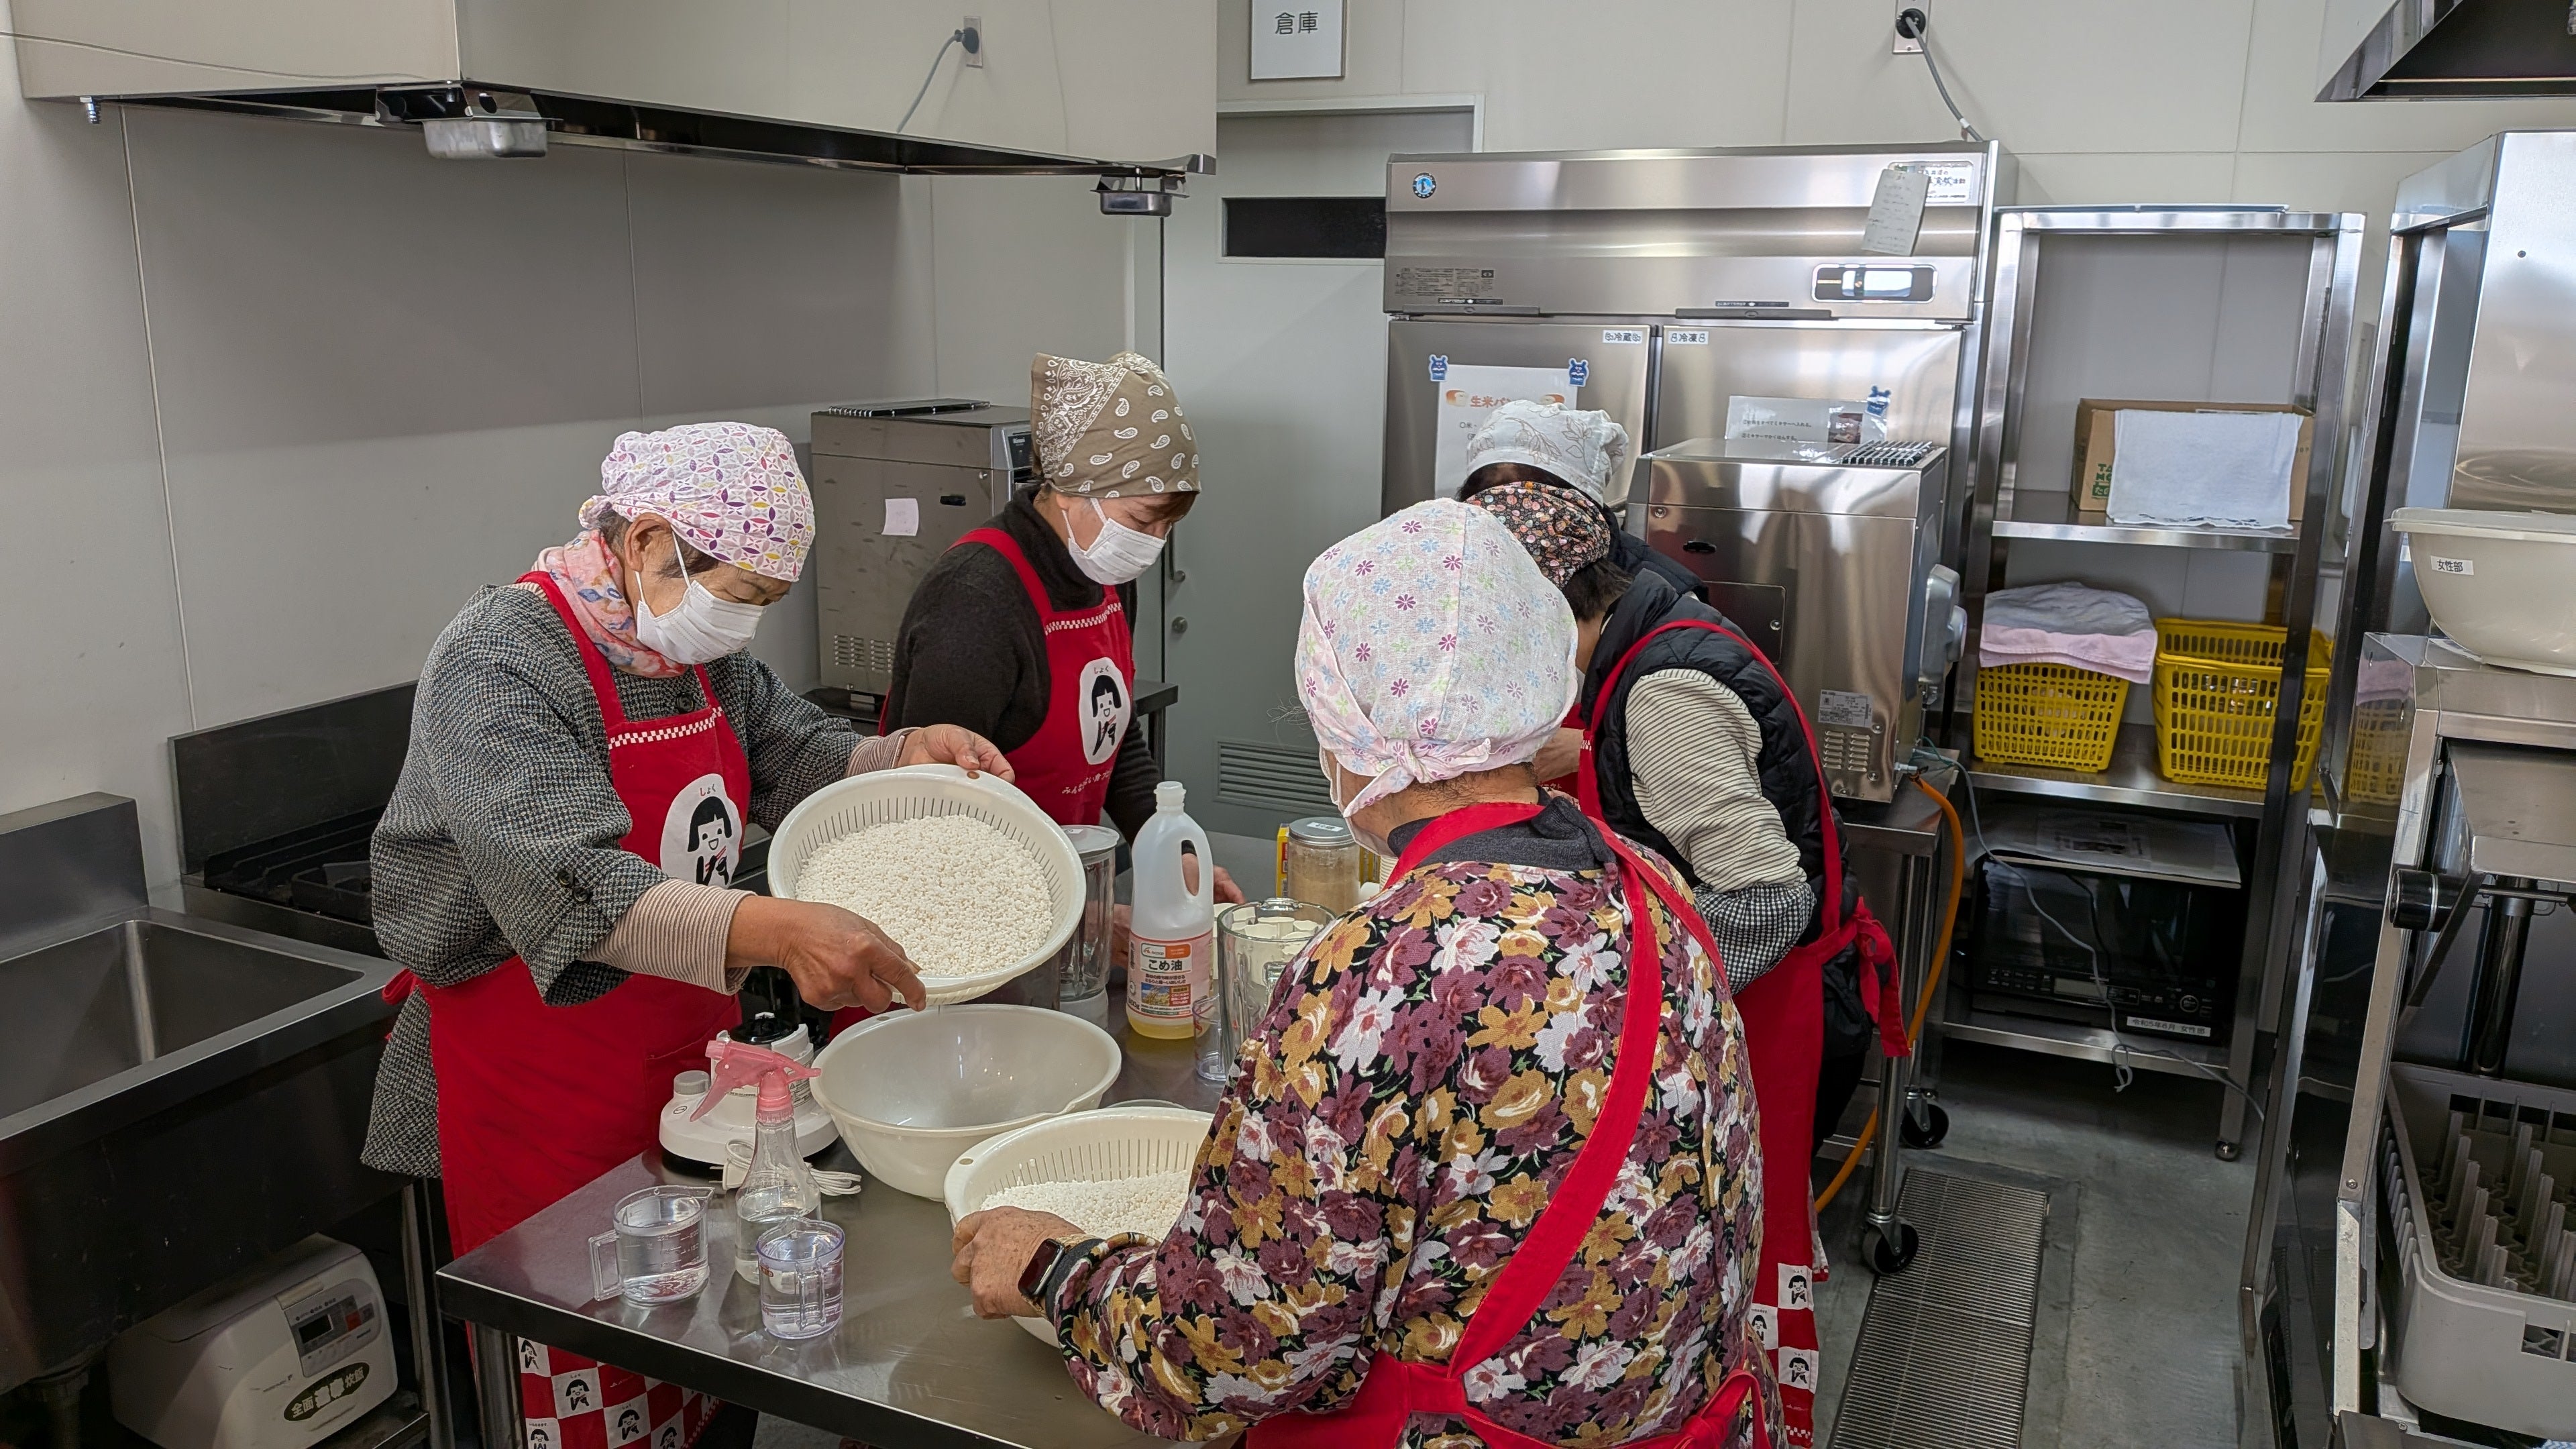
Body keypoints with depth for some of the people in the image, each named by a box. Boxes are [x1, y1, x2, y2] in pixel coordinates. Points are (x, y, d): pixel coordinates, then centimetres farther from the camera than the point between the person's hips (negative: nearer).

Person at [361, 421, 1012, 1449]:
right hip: (543, 1104, -7)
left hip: (691, 1065, 7)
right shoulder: (499, 663, -20)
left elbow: (804, 761, 16)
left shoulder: (706, 653, 5)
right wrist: (773, 931, -46)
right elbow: (573, 890, -33)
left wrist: (908, 756, -6)